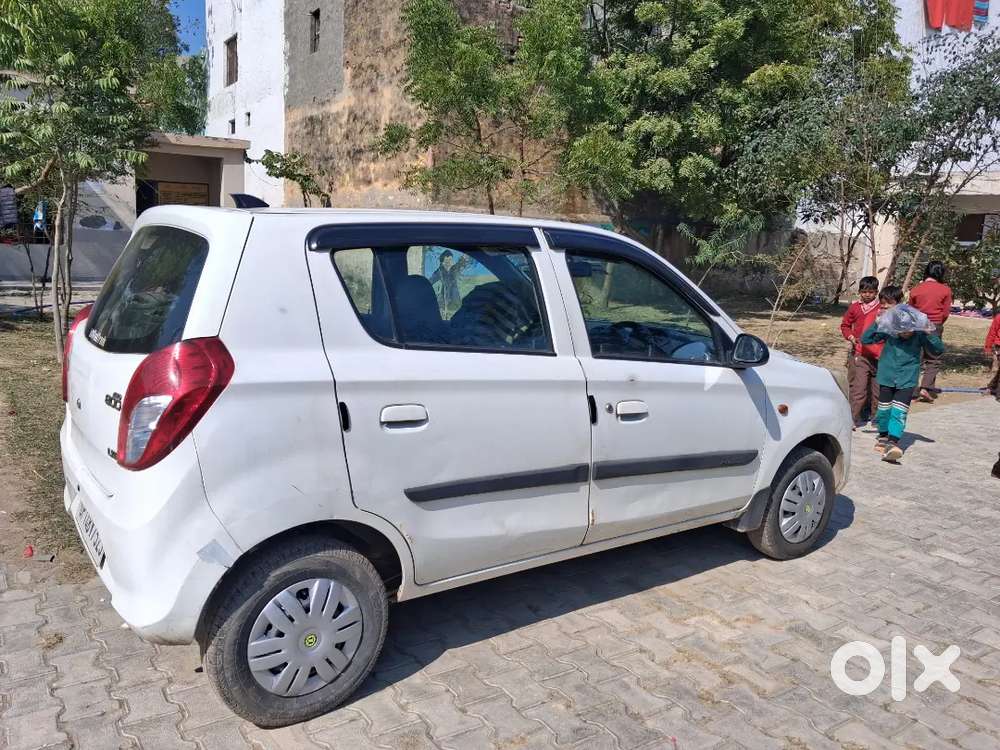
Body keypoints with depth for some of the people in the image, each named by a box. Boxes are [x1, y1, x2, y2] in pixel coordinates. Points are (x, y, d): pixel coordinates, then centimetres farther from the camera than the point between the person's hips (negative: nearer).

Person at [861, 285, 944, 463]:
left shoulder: (920, 332, -10)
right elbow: (865, 339, -3)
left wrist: (930, 335, -23)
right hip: (887, 375, 3)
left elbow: (938, 351, -6)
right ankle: (883, 436, 35)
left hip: (907, 377, -3)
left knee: (899, 410, -13)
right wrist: (876, 323, -15)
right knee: (884, 407, 13)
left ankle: (893, 443, -17)